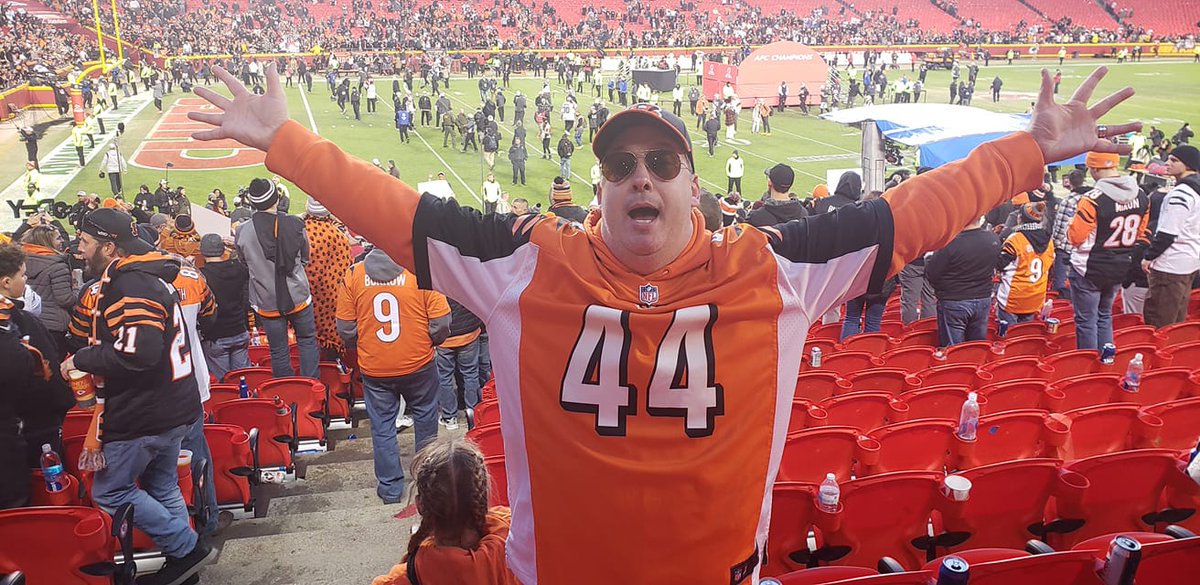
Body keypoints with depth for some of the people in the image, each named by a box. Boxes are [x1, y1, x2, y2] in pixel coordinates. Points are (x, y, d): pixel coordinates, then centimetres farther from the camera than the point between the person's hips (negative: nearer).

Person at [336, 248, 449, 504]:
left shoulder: (353, 274, -7)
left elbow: (345, 329, -2)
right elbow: (441, 322, -12)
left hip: (374, 367, 1)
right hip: (418, 363, 0)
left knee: (382, 426, 14)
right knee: (425, 416, 21)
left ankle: (390, 488, 21)